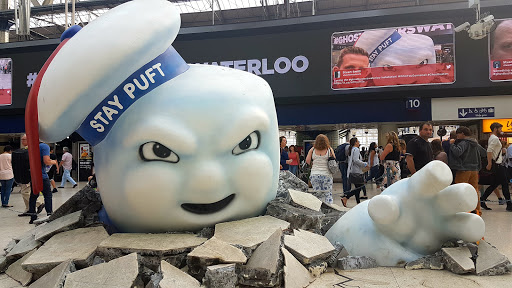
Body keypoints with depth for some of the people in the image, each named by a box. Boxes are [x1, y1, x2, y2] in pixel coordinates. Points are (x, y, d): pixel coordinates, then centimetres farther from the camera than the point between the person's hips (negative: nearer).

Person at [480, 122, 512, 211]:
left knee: (494, 184, 11)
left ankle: (482, 201, 10)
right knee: (505, 184, -6)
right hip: (497, 165, -10)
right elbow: (489, 151, -24)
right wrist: (489, 163, -27)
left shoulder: (493, 138, 19)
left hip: (497, 165, 10)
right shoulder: (495, 138, -13)